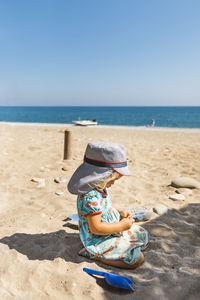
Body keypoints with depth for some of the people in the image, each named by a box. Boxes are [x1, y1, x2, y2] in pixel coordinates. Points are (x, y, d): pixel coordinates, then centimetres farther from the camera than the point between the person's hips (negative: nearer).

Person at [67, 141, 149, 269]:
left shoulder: (101, 188, -1)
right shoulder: (90, 197, -32)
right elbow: (96, 228, -30)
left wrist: (120, 212, 2)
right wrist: (121, 226, -21)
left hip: (112, 231, 10)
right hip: (98, 240, -10)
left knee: (143, 235, 18)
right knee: (137, 258, -14)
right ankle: (93, 254, -5)